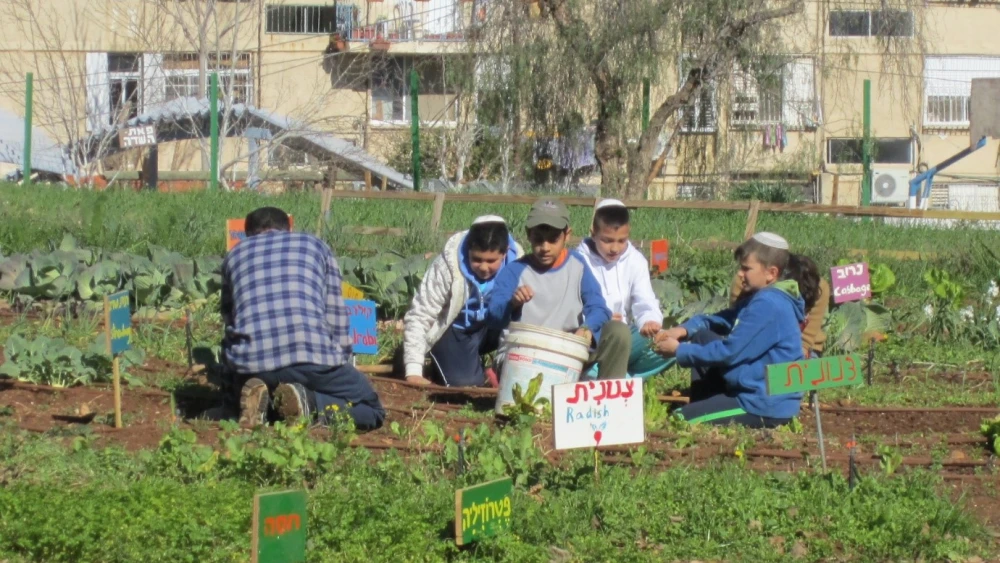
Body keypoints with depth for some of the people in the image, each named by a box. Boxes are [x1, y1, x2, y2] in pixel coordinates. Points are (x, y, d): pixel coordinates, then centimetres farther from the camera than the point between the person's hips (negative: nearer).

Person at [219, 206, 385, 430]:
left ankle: (256, 401, -4)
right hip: (311, 355, -2)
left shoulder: (235, 254, 26)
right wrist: (344, 362, 31)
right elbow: (336, 316, 20)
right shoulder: (315, 245, 23)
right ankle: (308, 403, -14)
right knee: (371, 409, 16)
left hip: (250, 362, 2)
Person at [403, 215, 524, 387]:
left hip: (493, 327, 2)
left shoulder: (516, 261, -20)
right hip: (455, 329, -2)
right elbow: (419, 316, -24)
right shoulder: (449, 265, -26)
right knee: (463, 382, -24)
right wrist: (414, 372, -28)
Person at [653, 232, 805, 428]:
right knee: (701, 337, 16)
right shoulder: (763, 297, 10)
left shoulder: (768, 305, -23)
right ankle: (703, 408, 18)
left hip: (765, 406, -10)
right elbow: (721, 320, 18)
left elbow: (727, 352, -22)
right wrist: (685, 329, -2)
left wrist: (679, 350, -9)